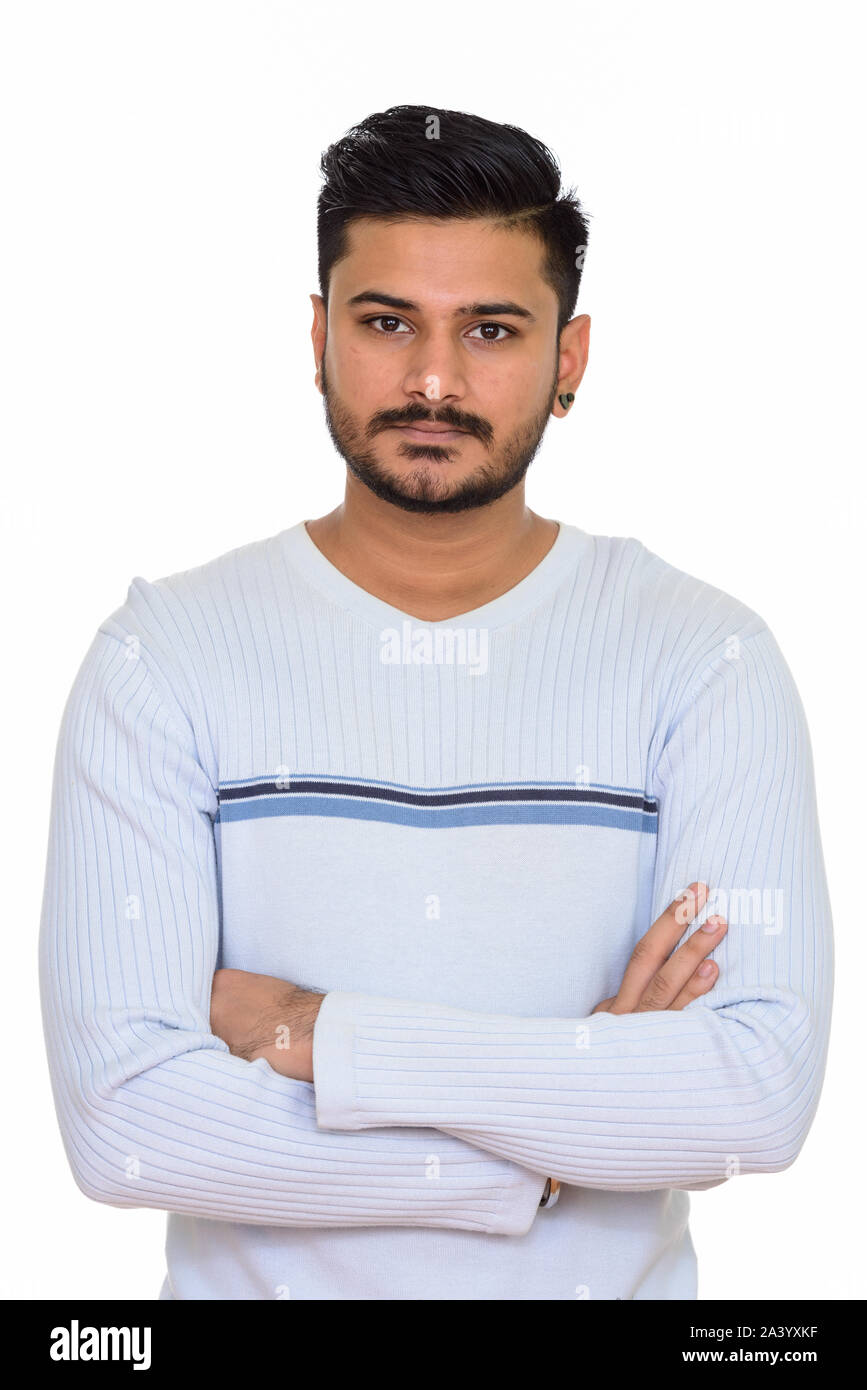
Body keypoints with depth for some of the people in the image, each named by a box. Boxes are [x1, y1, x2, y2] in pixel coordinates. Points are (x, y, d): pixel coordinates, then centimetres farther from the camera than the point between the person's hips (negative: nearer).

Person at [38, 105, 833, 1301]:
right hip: (256, 1282, 0)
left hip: (609, 1283, 1)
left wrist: (318, 1034, -22)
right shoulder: (161, 660, -12)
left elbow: (765, 1092, -21)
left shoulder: (706, 659, -11)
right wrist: (556, 1149, -20)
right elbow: (121, 1119, -20)